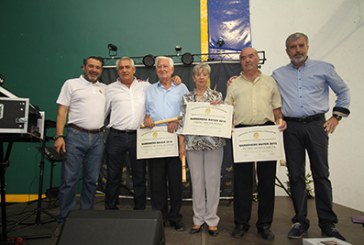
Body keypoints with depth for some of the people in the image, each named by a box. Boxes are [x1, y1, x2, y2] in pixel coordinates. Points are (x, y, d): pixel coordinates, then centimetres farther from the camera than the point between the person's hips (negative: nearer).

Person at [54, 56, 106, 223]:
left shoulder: (104, 88, 17)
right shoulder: (71, 84, 6)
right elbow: (62, 112, 0)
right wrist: (59, 136, -9)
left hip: (98, 138, 4)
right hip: (76, 136, -4)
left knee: (91, 180, 9)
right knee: (69, 179, -2)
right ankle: (65, 219, 11)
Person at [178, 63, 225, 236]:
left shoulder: (217, 95, 4)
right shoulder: (187, 97, 8)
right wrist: (181, 145, 0)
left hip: (213, 143, -1)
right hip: (193, 143, 1)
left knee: (212, 181, 3)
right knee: (197, 181, 7)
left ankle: (212, 220, 18)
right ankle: (198, 219, 21)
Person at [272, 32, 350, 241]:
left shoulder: (324, 68, 8)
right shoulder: (278, 74, 11)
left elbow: (343, 92, 13)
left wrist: (337, 116, 5)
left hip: (316, 125, -1)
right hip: (292, 128, 1)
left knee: (321, 174, 1)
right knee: (296, 175, 4)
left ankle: (328, 223, 13)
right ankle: (300, 221, 15)